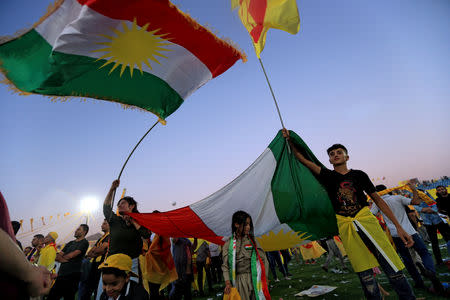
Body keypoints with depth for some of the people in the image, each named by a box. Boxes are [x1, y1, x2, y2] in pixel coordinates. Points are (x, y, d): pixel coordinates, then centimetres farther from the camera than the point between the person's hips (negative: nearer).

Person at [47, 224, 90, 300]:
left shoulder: (84, 242, -4)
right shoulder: (70, 243, 20)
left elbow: (73, 254, -12)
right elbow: (59, 255, 14)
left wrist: (62, 257, 6)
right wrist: (62, 259, -8)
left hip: (72, 274, -7)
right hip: (61, 274, 7)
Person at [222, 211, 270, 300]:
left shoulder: (253, 240, 2)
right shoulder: (228, 244, -2)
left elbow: (263, 259, 4)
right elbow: (225, 266, -3)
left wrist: (264, 278, -2)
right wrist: (228, 283, -13)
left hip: (255, 279, 1)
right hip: (239, 282, -1)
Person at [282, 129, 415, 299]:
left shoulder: (359, 175, 7)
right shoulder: (327, 176, 4)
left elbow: (378, 200, 10)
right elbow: (302, 159, -3)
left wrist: (398, 226, 5)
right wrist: (289, 141, -12)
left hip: (366, 220, 1)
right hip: (345, 227, 0)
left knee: (393, 268, -2)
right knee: (365, 275, 6)